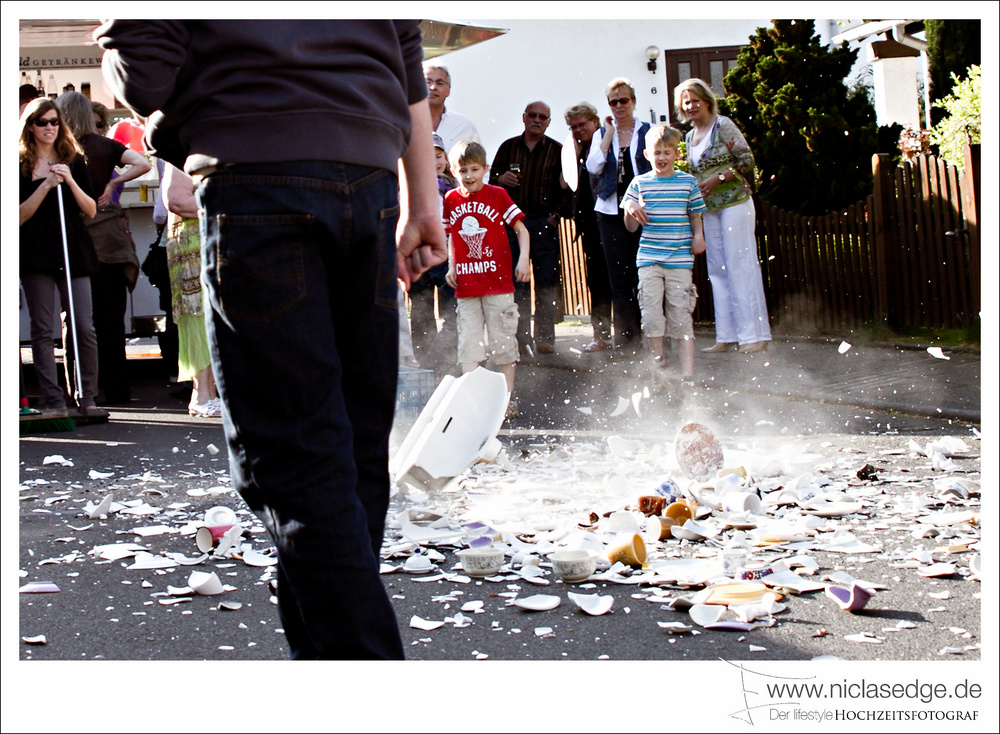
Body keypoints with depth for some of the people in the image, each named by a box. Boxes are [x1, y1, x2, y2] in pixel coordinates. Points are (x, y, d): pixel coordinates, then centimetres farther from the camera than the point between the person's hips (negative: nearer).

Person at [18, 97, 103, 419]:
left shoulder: (74, 160, 11)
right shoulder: (21, 165, 5)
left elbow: (91, 210, 6)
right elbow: (20, 216, -3)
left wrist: (70, 181, -8)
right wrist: (46, 185, -12)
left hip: (73, 251, 2)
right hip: (36, 254, -2)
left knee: (84, 328, -4)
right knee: (42, 330, -2)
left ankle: (86, 398, 3)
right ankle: (54, 401, 1)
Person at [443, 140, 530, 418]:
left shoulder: (497, 195, -4)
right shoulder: (451, 200, 5)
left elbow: (521, 229, -1)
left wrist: (524, 259, -13)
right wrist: (451, 267, 8)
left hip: (498, 282, -3)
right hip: (466, 286, 3)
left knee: (503, 340, 3)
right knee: (468, 343, 4)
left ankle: (508, 396, 10)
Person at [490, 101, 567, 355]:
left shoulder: (557, 150, 9)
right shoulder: (508, 147, 13)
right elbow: (492, 179, 15)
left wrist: (556, 215, -3)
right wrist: (501, 179, -7)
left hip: (544, 223, -1)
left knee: (546, 283, -4)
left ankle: (544, 337, 0)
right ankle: (521, 337, 2)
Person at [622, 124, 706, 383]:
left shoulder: (688, 182, 6)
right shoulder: (639, 183, 6)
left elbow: (695, 216, 14)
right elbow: (631, 227, 8)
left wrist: (698, 235, -6)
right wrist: (630, 211, -13)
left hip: (679, 259, -1)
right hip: (649, 258, 1)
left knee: (680, 314, -1)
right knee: (650, 314, -4)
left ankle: (687, 374, 1)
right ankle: (658, 365, 15)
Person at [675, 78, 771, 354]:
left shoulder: (722, 125, -5)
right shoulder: (690, 137, 15)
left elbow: (746, 160, -10)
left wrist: (717, 179, -16)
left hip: (734, 203, -7)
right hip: (710, 209, 7)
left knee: (740, 266, -8)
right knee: (717, 270, 6)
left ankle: (755, 334, -6)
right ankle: (727, 336, 10)